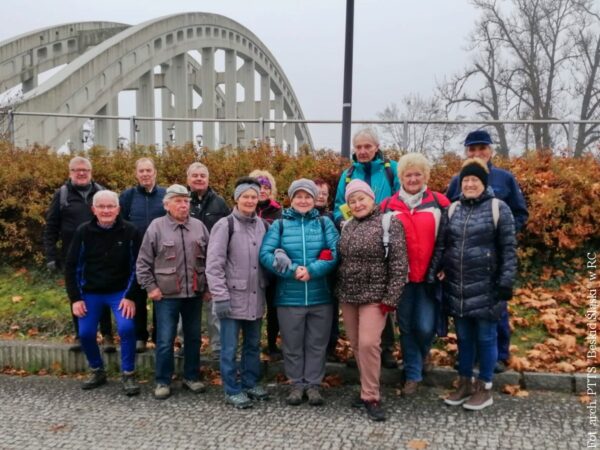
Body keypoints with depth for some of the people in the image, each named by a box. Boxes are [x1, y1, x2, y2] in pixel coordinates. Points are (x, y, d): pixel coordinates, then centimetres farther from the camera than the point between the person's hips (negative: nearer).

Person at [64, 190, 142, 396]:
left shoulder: (130, 231, -11)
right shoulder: (83, 231, -7)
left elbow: (136, 266, -8)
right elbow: (72, 266, -1)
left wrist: (130, 296, -13)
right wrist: (75, 298, -5)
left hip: (120, 292, -2)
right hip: (90, 292, 2)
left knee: (126, 328, -18)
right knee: (85, 333, 2)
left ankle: (128, 375, 0)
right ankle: (97, 371, 27)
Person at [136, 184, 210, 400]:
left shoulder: (199, 226, 6)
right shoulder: (156, 226, -4)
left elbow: (209, 259, 12)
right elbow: (143, 262, -2)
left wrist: (208, 286, 9)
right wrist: (150, 287, -6)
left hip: (194, 294, 4)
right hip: (166, 295, -3)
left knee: (193, 338, 13)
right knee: (165, 340, 1)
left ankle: (191, 376, 28)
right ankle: (163, 381, 16)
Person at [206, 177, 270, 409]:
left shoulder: (262, 225, 7)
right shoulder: (225, 225, -9)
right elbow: (214, 264, -11)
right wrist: (220, 296, -16)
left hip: (255, 297, 5)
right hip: (232, 297, -5)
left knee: (253, 344, 16)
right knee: (230, 348, 3)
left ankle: (251, 383, 31)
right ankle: (232, 390, 16)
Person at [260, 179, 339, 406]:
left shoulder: (325, 223, 4)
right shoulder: (279, 225, 2)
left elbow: (335, 252, -7)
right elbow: (265, 254, -7)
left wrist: (312, 270, -19)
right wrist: (293, 270, -18)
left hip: (320, 296, 0)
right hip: (289, 297, 0)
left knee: (317, 343, 11)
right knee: (292, 344, 11)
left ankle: (314, 384, 25)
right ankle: (297, 383, 27)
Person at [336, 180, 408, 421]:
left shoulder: (388, 222, -7)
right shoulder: (347, 226, 10)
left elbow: (399, 263, -11)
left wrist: (390, 298, -15)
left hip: (374, 295, -6)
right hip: (347, 295, 6)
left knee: (368, 344, -12)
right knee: (356, 345, 10)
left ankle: (371, 397, 2)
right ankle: (367, 389, 24)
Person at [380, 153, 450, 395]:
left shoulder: (439, 202, 0)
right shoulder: (388, 206, 3)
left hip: (430, 276, -1)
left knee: (424, 327, -3)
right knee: (406, 327, 8)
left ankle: (421, 355, 31)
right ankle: (413, 374, 23)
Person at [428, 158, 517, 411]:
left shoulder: (498, 209, -4)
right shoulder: (452, 210, 9)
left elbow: (508, 249, -5)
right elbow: (441, 246, 11)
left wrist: (506, 284, -10)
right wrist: (431, 276, 4)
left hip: (486, 289, -4)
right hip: (456, 289, 4)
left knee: (486, 337, 8)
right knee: (464, 337, 15)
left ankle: (484, 387, 23)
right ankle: (464, 383, 30)